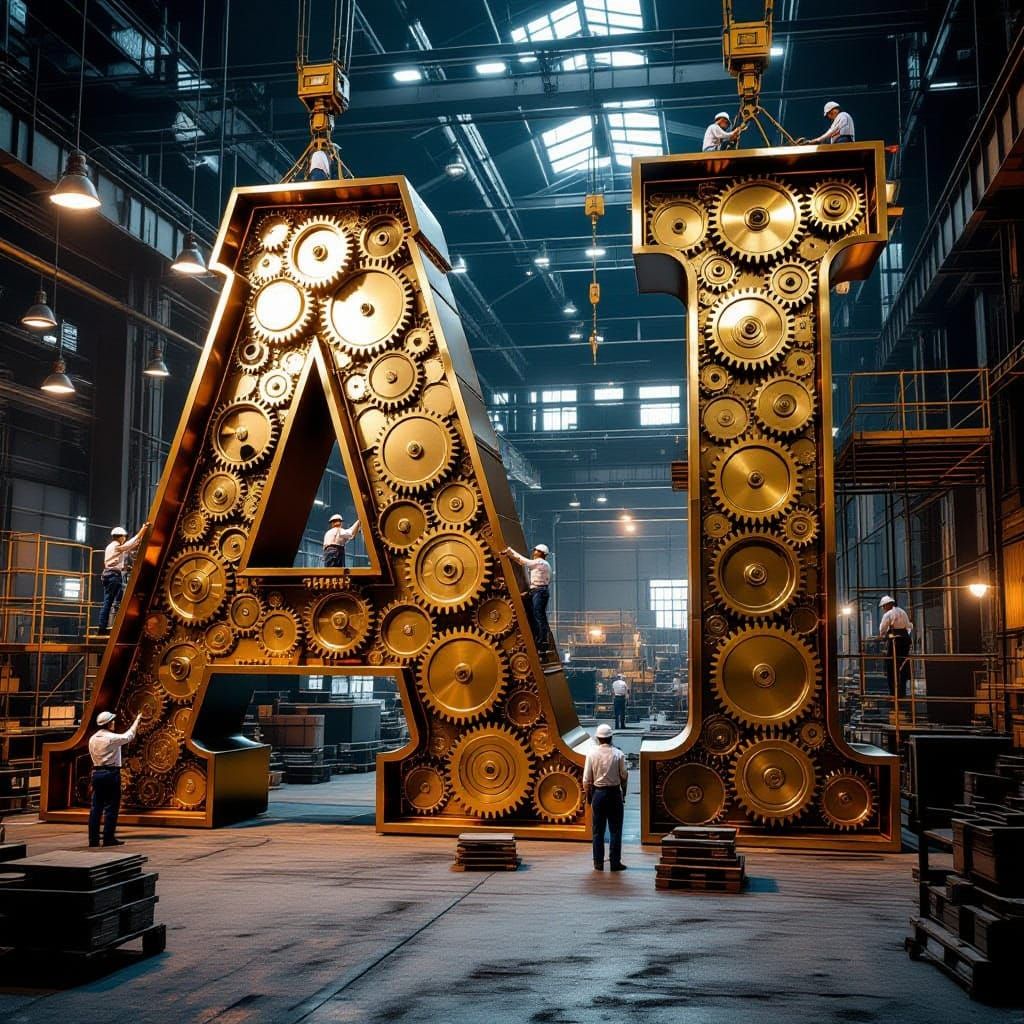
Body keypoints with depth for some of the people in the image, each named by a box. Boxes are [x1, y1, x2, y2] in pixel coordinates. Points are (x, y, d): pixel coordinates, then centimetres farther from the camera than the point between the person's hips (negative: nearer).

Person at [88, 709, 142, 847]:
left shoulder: (92, 739, 7)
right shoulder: (112, 738, -13)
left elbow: (93, 756, 12)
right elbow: (128, 736, 0)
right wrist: (137, 721, 13)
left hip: (96, 773, 7)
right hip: (111, 773, -7)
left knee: (96, 807, 8)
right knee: (111, 807, 0)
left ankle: (93, 839, 9)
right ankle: (108, 838, 0)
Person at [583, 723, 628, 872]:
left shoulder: (592, 753, -5)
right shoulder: (618, 754, -6)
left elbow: (587, 779, -3)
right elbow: (624, 776, -2)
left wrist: (588, 796, 8)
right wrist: (623, 794, 11)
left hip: (598, 793, 1)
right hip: (614, 793, -1)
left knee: (598, 830, 8)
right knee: (615, 830, 6)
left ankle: (598, 863, 11)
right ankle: (615, 862, 6)